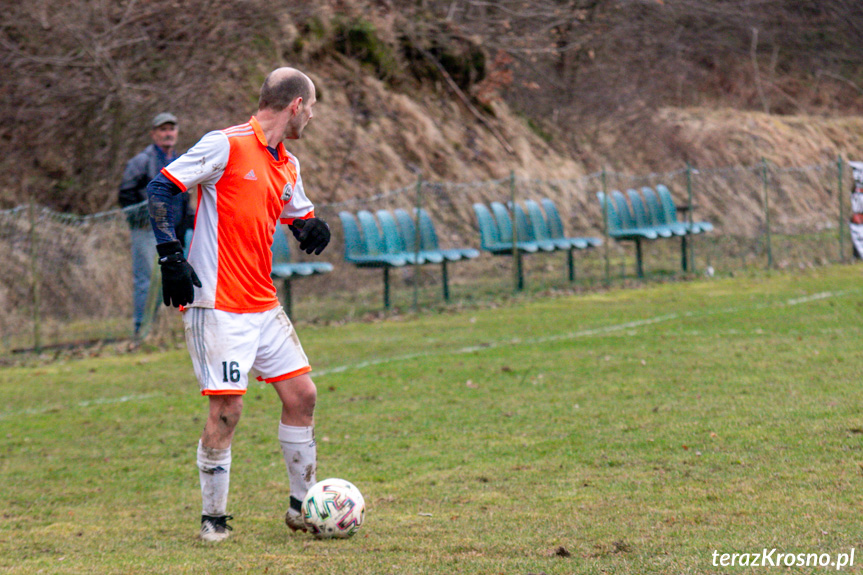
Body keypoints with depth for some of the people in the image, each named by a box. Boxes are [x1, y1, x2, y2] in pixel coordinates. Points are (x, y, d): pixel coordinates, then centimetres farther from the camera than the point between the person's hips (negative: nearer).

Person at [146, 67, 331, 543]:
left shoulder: (288, 167, 14)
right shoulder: (227, 145, -10)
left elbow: (300, 214, 29)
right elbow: (161, 188, -10)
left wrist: (312, 228, 4)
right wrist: (170, 255, -18)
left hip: (263, 305, 8)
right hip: (217, 304, -8)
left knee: (301, 394, 7)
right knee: (227, 408, -9)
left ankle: (303, 505, 20)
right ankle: (213, 518, 5)